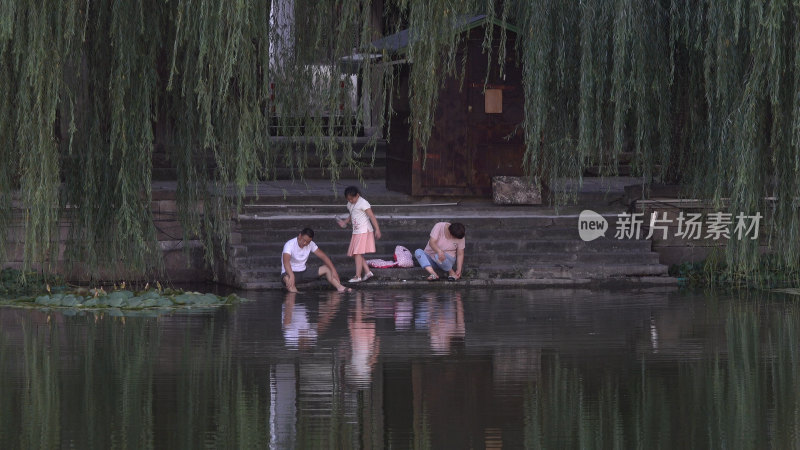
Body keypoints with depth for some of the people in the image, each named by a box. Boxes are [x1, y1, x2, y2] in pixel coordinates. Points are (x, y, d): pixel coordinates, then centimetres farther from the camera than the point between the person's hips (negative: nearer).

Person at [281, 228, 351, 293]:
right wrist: (292, 276, -52)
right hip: (290, 273, -6)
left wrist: (333, 270, -13)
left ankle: (340, 288, -19)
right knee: (287, 279, -42)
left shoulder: (310, 244, -2)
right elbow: (286, 261, -36)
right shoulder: (290, 244, -21)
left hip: (303, 271, 6)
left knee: (326, 269, -6)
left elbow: (323, 256, 0)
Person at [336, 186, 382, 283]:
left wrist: (377, 230, -18)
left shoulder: (363, 203, -12)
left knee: (357, 253, -12)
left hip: (363, 231, -9)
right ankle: (368, 272, 7)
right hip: (356, 232, 9)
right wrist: (345, 222, 11)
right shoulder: (350, 204, 14)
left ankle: (358, 276, -12)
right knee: (354, 254, 5)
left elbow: (372, 216, -14)